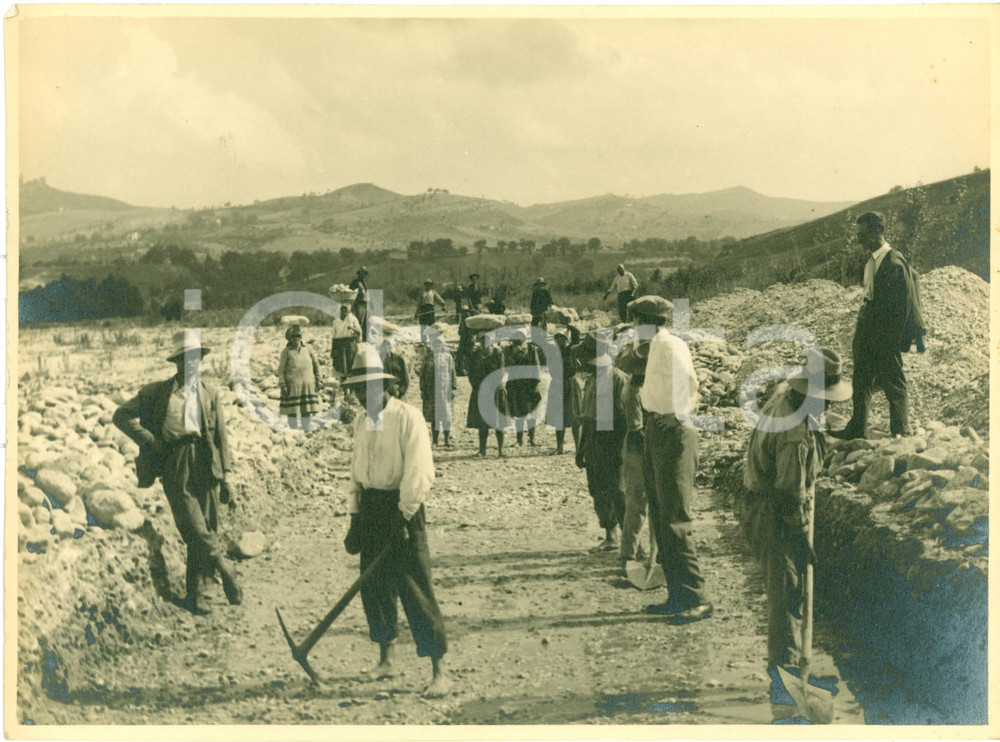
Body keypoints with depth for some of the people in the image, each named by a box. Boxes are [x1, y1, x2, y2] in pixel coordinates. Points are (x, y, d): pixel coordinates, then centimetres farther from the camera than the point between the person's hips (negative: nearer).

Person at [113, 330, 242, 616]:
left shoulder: (210, 394, 14)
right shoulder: (158, 392, 6)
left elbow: (221, 437, 12)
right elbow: (121, 416, 7)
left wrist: (226, 476, 6)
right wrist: (150, 440, -2)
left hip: (206, 468, 3)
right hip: (176, 469, -3)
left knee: (205, 532, 2)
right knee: (197, 530, -14)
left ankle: (195, 594, 13)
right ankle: (225, 571, 2)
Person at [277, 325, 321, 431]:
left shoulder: (307, 349, 7)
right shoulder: (286, 351, -3)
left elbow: (316, 364, 17)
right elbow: (281, 369, -3)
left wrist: (317, 379, 14)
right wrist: (282, 385, -8)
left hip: (307, 385, 3)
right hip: (292, 384, -3)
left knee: (307, 410, 5)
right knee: (293, 411, -1)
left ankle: (306, 431, 15)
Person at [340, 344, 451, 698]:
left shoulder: (407, 417, -11)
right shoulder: (361, 421, 11)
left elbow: (419, 472, -16)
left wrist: (403, 517, -18)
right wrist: (355, 518, 13)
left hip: (401, 507, -7)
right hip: (370, 506, 7)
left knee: (415, 590, -8)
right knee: (374, 584, 10)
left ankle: (439, 671, -3)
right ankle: (386, 655, 29)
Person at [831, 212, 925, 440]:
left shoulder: (894, 262, -17)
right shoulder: (873, 261, 9)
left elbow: (901, 304, -16)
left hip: (887, 335, -9)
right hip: (867, 330, 9)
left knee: (893, 384, 2)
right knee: (861, 381, 13)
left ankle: (900, 433, 14)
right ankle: (856, 429, 22)